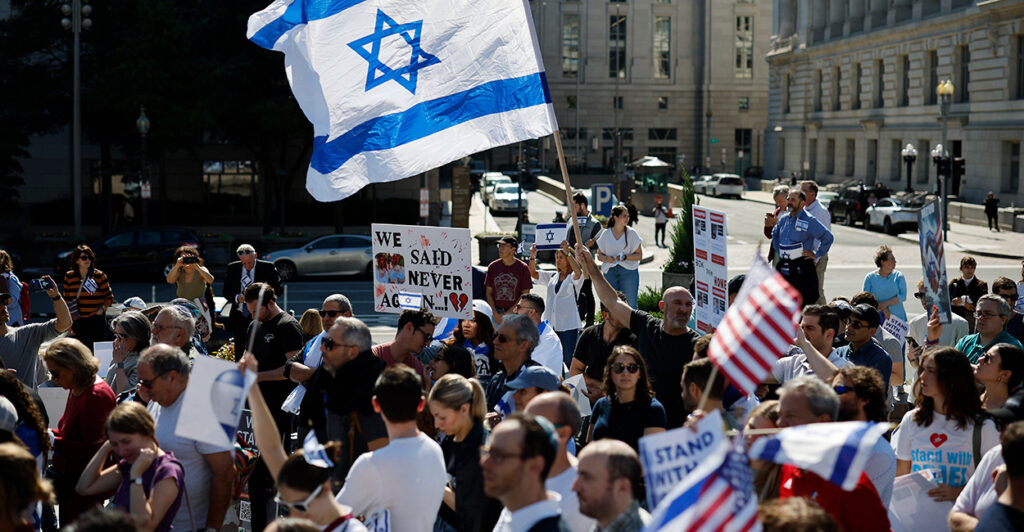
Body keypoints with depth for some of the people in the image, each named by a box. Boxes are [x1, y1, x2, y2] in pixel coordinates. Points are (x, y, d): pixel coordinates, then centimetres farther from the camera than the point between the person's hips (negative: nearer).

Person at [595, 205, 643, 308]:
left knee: (630, 303, -4)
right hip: (610, 272, 2)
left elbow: (639, 255, 1)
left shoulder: (632, 233, 2)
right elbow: (599, 255, 11)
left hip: (628, 272, -2)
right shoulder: (606, 234, 7)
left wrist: (625, 257, -15)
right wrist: (606, 258, -11)